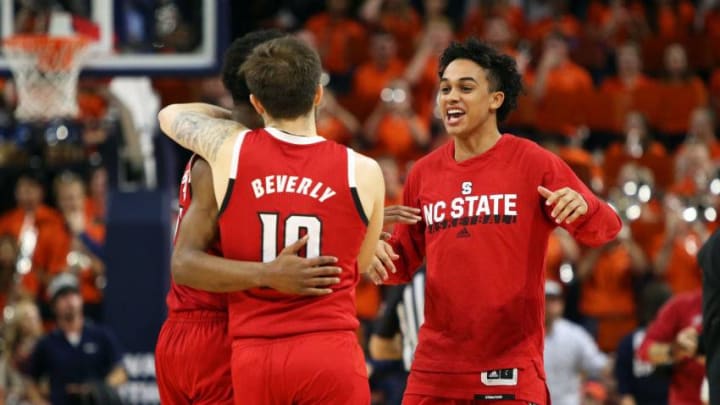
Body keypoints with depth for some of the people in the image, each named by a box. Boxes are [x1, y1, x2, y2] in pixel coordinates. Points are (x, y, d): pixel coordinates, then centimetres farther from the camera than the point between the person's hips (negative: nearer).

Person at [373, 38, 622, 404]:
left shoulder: (533, 163, -1)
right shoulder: (424, 173, 10)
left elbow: (604, 229, -3)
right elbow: (404, 262, 19)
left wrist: (582, 206, -25)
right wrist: (378, 254, -4)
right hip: (434, 369, 4)